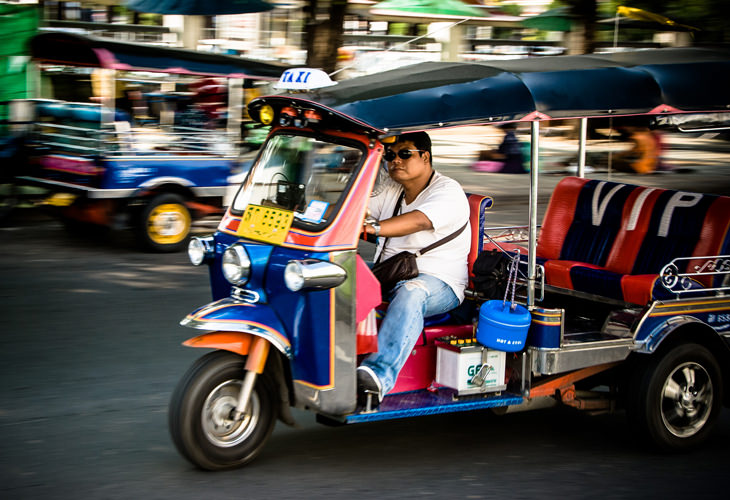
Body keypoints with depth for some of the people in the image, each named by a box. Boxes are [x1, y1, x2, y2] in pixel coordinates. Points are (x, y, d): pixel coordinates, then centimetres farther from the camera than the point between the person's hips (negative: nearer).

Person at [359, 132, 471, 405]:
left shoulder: (449, 192, -9)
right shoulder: (391, 189, 17)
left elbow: (419, 221, -28)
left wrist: (372, 228, -44)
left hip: (439, 284, -7)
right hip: (387, 275, 7)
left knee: (410, 293, -41)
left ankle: (380, 374, -61)